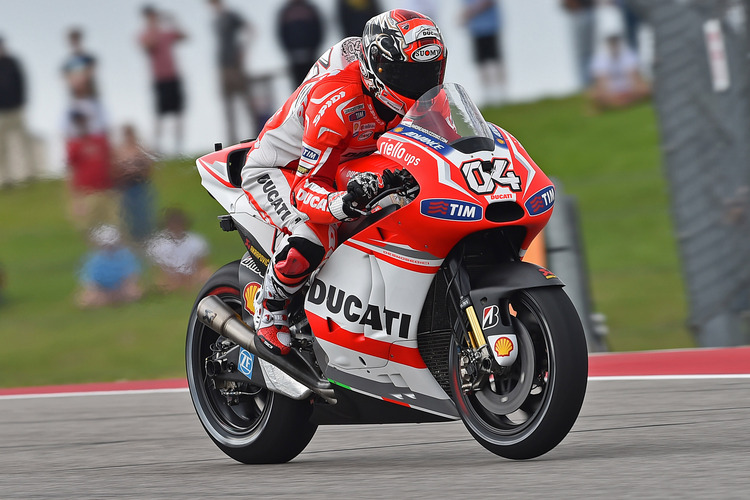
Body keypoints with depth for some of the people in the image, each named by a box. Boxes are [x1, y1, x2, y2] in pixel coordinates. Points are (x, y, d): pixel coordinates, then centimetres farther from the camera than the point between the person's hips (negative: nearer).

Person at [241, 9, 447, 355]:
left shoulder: (409, 101, -12)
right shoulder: (336, 98, -37)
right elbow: (307, 189, -39)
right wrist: (343, 203, -61)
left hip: (345, 170, 8)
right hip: (277, 168, -8)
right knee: (313, 237, -36)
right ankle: (269, 306, -8)